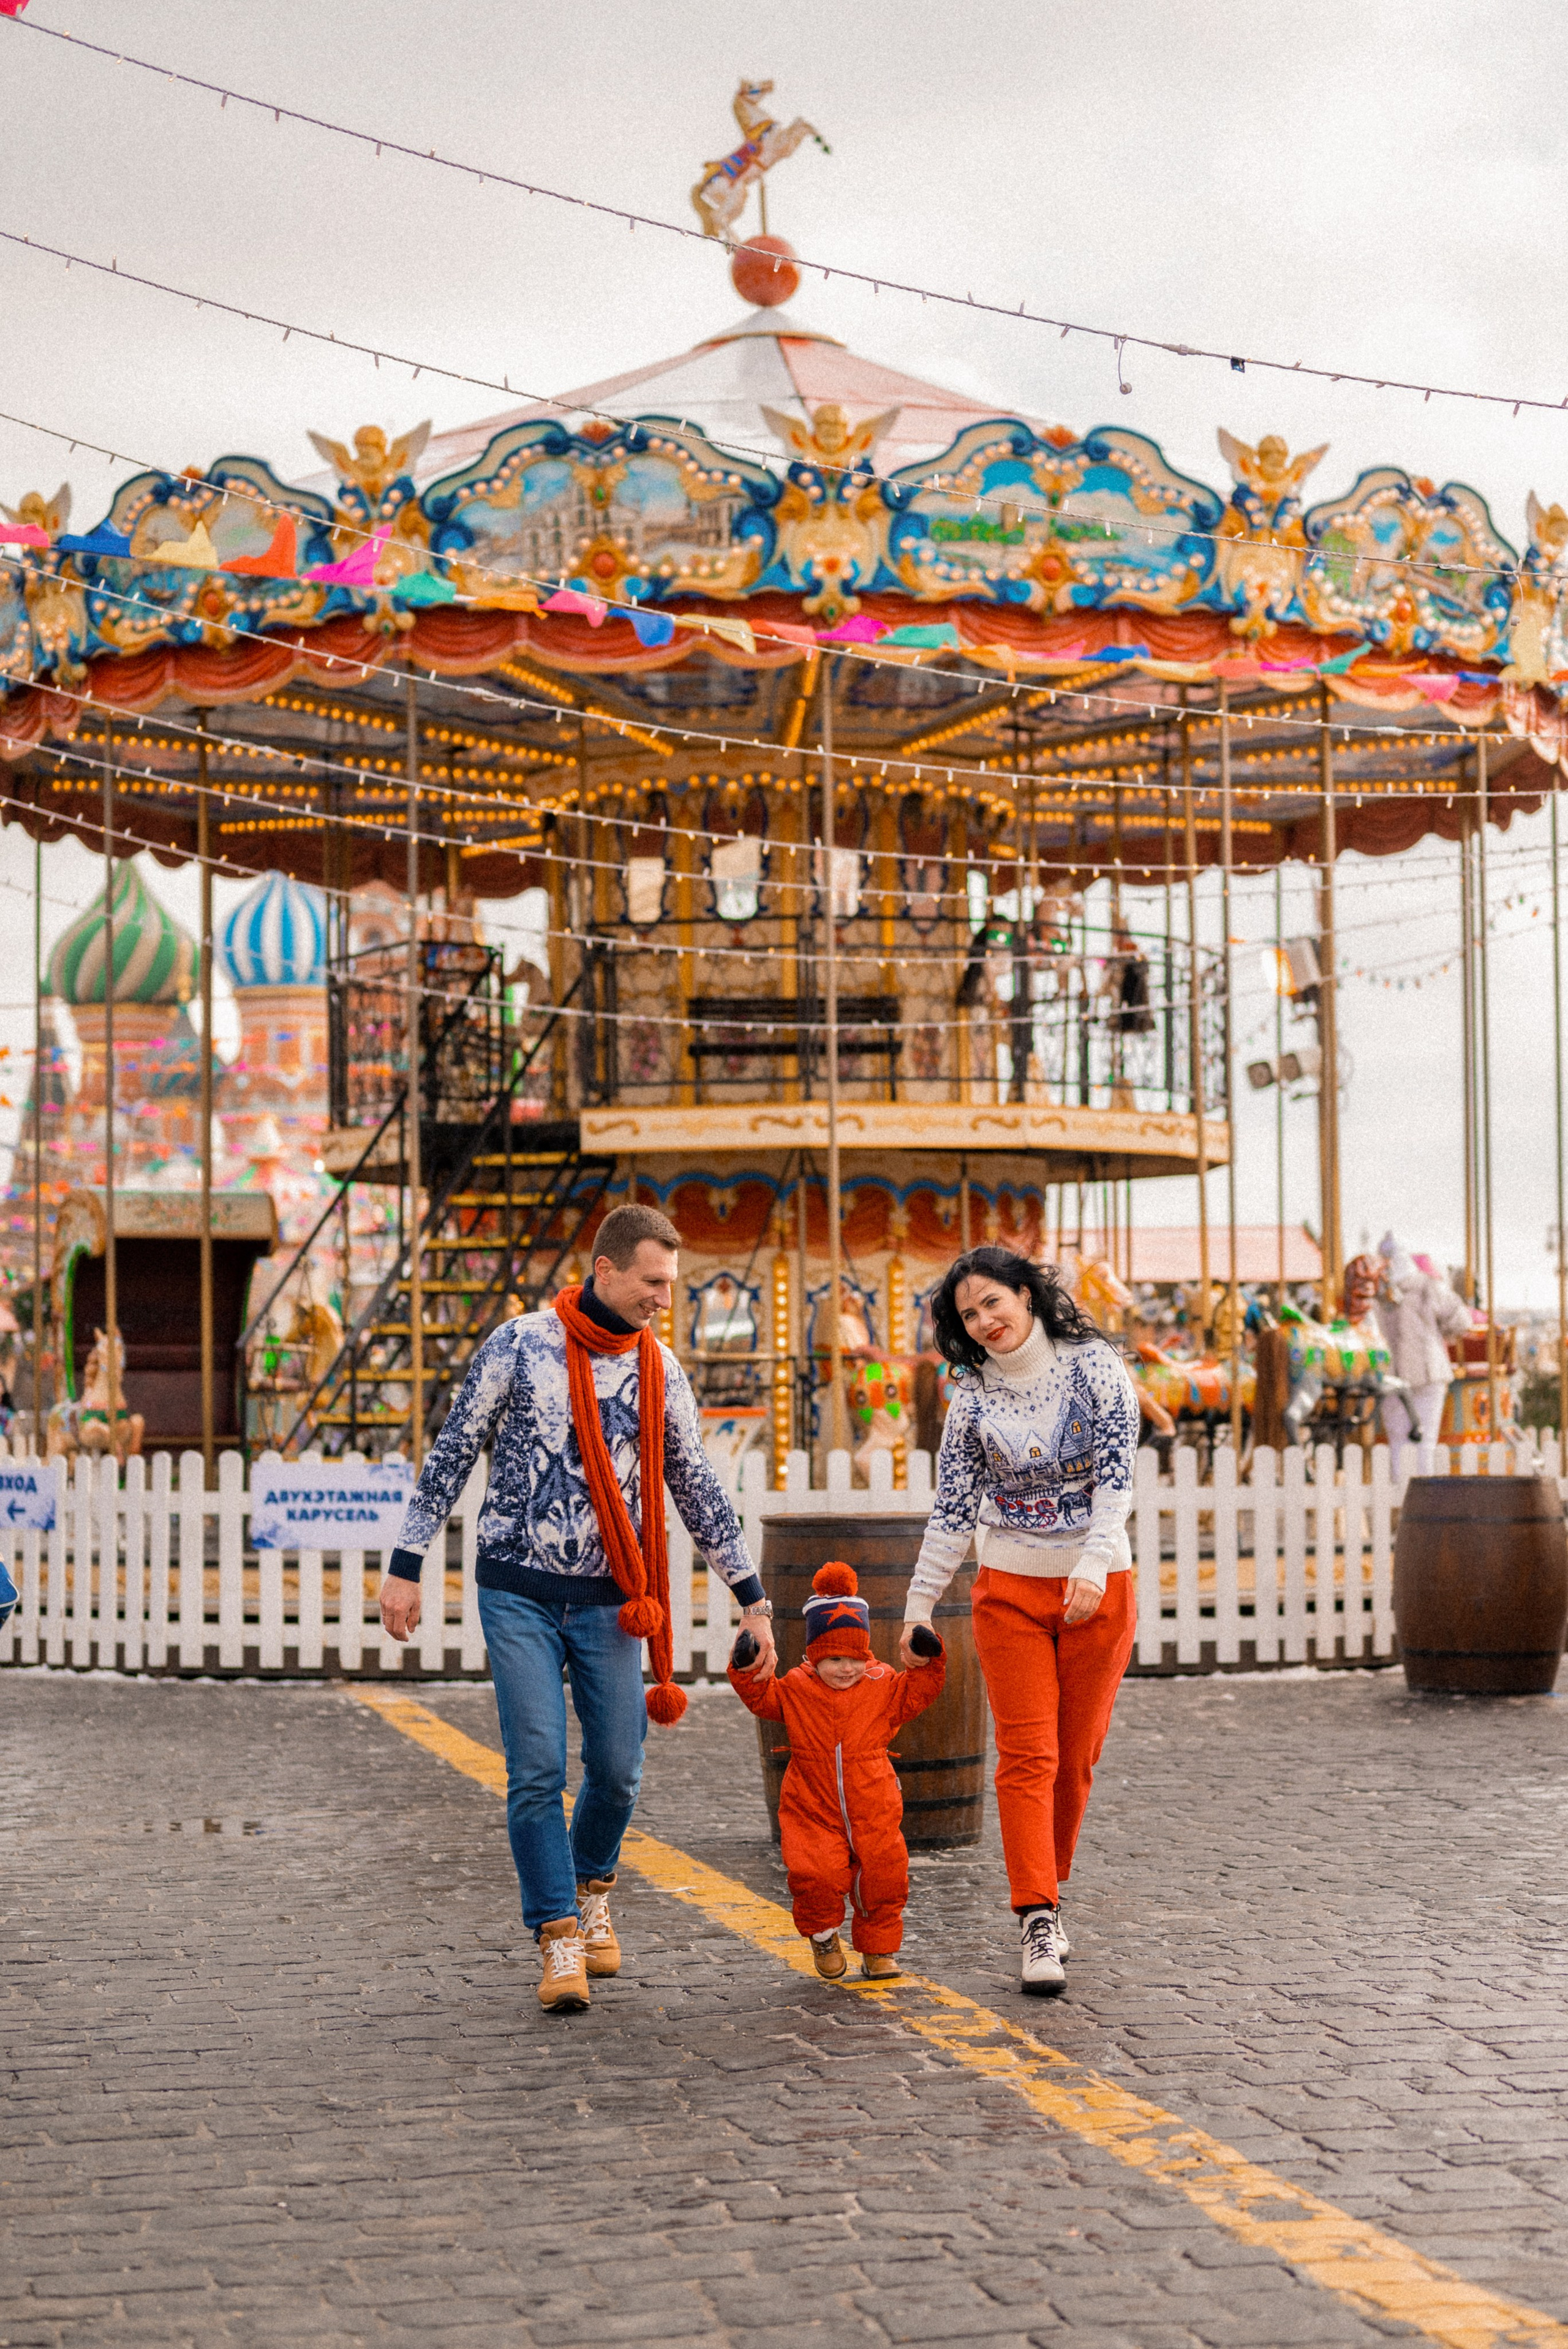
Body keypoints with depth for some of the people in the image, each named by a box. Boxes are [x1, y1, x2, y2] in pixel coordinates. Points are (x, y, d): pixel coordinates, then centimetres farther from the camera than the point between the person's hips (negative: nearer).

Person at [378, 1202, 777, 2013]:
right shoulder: (520, 1345, -6)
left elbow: (697, 1489, 12)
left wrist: (752, 1598, 10)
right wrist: (406, 1565, -4)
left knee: (617, 1770, 3)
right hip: (520, 1593, -3)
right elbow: (451, 1456, 0)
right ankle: (558, 1938, 1)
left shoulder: (659, 1369, 5)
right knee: (537, 1771, -8)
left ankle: (591, 1891, 31)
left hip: (609, 1599, 3)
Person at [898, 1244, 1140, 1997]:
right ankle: (1038, 1921, -12)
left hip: (1098, 1587, -1)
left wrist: (1091, 1566, -25)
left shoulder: (1094, 1368, -4)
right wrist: (918, 1607, 5)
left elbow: (1115, 1475, -12)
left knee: (1076, 1759, 5)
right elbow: (951, 1510, 6)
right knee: (1028, 1756, -9)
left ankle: (1043, 1899, 22)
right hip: (1010, 1589, 1)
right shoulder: (974, 1398, 2)